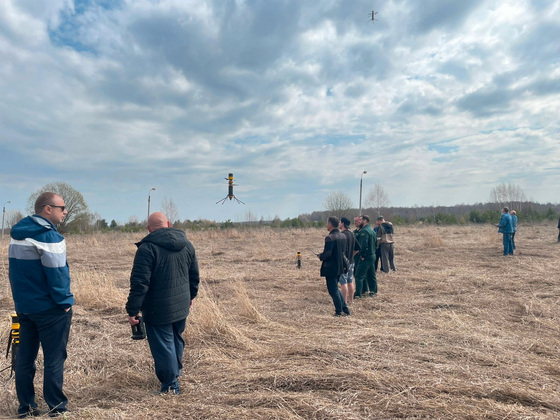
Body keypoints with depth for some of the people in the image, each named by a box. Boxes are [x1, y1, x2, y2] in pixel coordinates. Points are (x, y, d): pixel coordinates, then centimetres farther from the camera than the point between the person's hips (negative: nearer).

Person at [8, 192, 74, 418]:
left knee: (24, 357, 14)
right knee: (54, 359, 2)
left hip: (23, 306, 8)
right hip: (49, 308, -8)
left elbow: (15, 269, 15)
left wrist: (21, 298, 19)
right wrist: (65, 301, -10)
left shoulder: (17, 233, 10)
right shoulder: (49, 236, -18)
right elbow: (56, 273, -21)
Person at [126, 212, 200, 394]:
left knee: (163, 345, 7)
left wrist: (132, 310, -12)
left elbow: (139, 283, -20)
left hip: (158, 309, -6)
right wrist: (191, 295, 25)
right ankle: (177, 369, 46)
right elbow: (194, 275, 11)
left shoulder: (147, 248, -17)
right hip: (181, 305, 6)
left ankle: (170, 385, 18)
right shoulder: (186, 244, 2)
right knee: (176, 338, 26)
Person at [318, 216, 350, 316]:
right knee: (335, 288, 22)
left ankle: (339, 311, 14)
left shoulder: (329, 237, -21)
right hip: (340, 266, 9)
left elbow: (327, 254, -25)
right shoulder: (343, 236, 5)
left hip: (331, 268, -9)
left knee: (333, 290, 5)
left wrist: (320, 256, -4)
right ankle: (345, 309, 24)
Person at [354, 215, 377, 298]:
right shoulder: (371, 230, 13)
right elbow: (375, 241, 19)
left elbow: (363, 245, -27)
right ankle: (373, 291, 28)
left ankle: (358, 294, -5)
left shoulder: (364, 231, -18)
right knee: (371, 274, 19)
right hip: (372, 255, 10)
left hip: (365, 257, -10)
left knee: (359, 275, -6)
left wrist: (362, 255, -16)